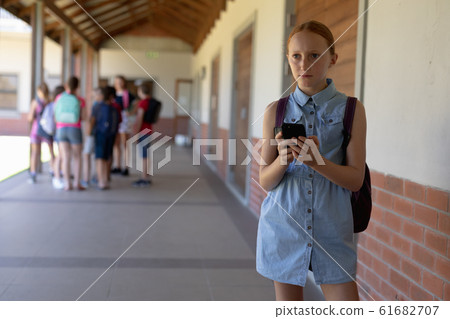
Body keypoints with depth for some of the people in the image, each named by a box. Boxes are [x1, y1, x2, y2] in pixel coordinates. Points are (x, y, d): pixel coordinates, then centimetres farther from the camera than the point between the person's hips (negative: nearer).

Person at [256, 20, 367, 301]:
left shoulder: (351, 109, -1)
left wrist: (316, 161, -23)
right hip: (283, 224, 1)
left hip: (331, 228, -1)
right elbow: (265, 181, 1)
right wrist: (283, 159, -21)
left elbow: (356, 179, -5)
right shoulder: (276, 111, 2)